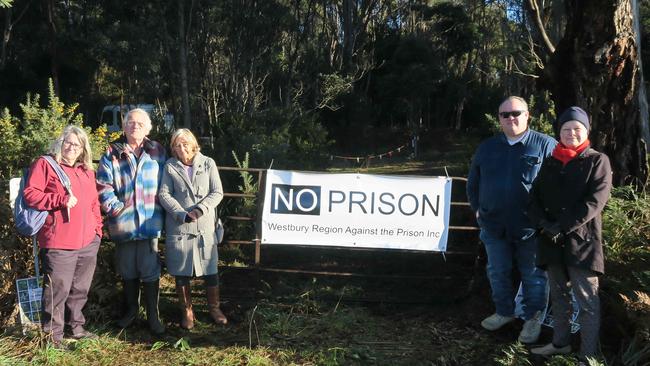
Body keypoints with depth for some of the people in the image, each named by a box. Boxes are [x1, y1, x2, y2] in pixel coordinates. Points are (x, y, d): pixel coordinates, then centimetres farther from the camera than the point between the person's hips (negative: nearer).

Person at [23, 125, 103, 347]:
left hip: (88, 242, 6)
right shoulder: (44, 165, 0)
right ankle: (53, 334, 11)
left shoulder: (87, 171, 19)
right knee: (58, 289, -3)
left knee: (80, 288, 15)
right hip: (59, 243, -6)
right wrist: (61, 200, -18)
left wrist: (98, 228, 14)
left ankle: (76, 327, 28)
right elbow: (30, 194, -10)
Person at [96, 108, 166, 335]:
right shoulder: (112, 153, 3)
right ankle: (131, 309, 32)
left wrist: (161, 210, -5)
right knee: (127, 269, 14)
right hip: (123, 222, 1)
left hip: (149, 220, -1)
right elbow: (103, 185, -2)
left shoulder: (157, 152, 4)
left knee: (150, 269, 0)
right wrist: (115, 208, -11)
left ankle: (152, 314, 12)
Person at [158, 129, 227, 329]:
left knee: (210, 271, 6)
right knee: (181, 273, 9)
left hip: (205, 227, 0)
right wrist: (183, 214, -16)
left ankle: (214, 308, 25)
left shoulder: (208, 164, 2)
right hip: (178, 228, 0)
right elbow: (164, 194, -3)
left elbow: (217, 192, -1)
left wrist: (200, 209, -16)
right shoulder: (170, 166, 3)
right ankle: (187, 311, 26)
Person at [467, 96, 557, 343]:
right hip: (494, 227, 4)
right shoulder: (487, 147, 8)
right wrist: (477, 208, 10)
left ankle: (533, 318, 28)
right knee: (498, 273, 16)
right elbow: (473, 182, 17)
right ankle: (504, 312, 36)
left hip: (530, 228, -4)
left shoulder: (546, 145, -6)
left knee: (533, 276, 10)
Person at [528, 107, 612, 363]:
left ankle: (589, 355, 5)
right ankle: (560, 342, 30)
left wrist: (563, 227, -17)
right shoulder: (550, 163, 13)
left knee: (587, 300, -2)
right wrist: (544, 224, -9)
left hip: (581, 241, -5)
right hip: (551, 240, 5)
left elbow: (594, 202, -11)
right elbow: (535, 198, 9)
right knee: (558, 295, 16)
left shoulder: (598, 161, -1)